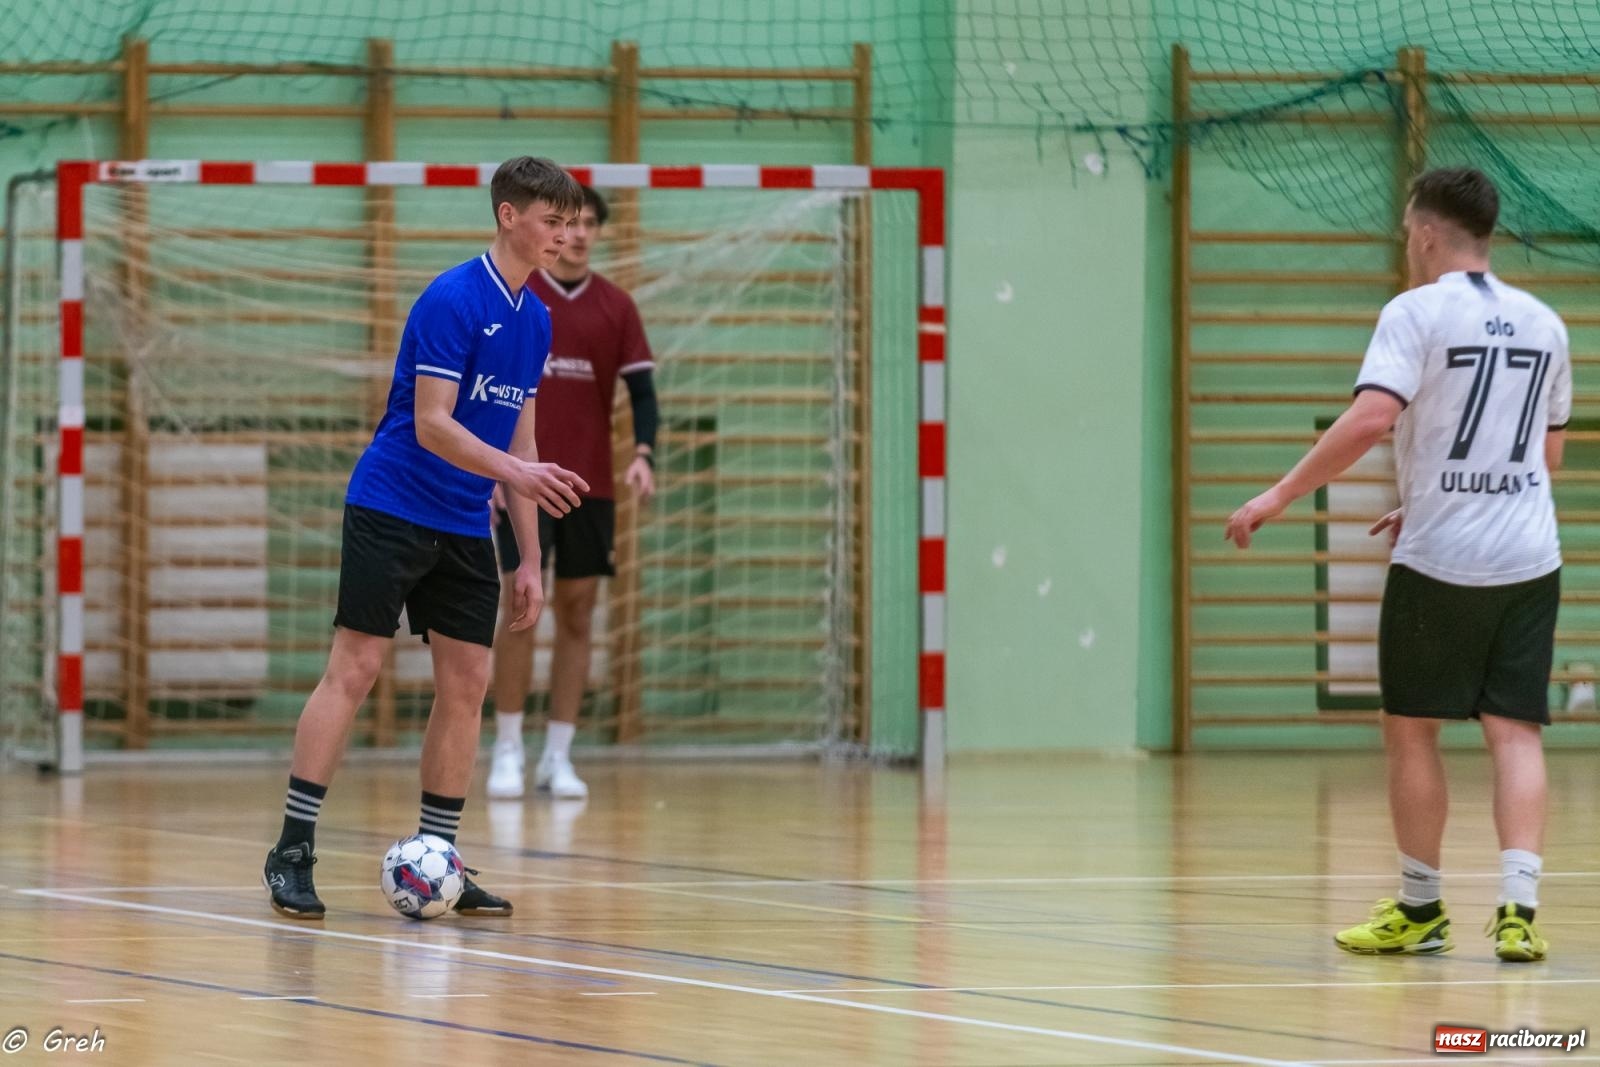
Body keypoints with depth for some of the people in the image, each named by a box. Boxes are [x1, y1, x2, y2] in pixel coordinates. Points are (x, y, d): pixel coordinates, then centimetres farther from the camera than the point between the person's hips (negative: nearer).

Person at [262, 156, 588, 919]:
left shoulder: (535, 320, 10)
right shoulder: (452, 300, -14)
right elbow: (431, 425, -19)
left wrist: (530, 558, 14)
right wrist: (518, 471, -31)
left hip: (465, 529, 8)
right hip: (392, 508, -8)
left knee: (466, 683, 2)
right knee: (355, 669, -10)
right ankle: (292, 851, -7)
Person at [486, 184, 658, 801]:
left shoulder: (616, 308, 5)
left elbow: (642, 390, 2)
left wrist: (643, 454, -15)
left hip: (591, 484, 2)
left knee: (577, 616, 2)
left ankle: (558, 757, 6)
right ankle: (507, 752, 0)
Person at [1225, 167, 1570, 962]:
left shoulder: (1417, 313, -8)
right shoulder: (1543, 325, 11)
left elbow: (1371, 418, -21)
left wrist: (1281, 495, -15)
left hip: (1438, 563, -4)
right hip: (1528, 560, 5)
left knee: (1411, 730, 10)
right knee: (1515, 732, 1)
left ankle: (1420, 910, 17)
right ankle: (1518, 910, -13)